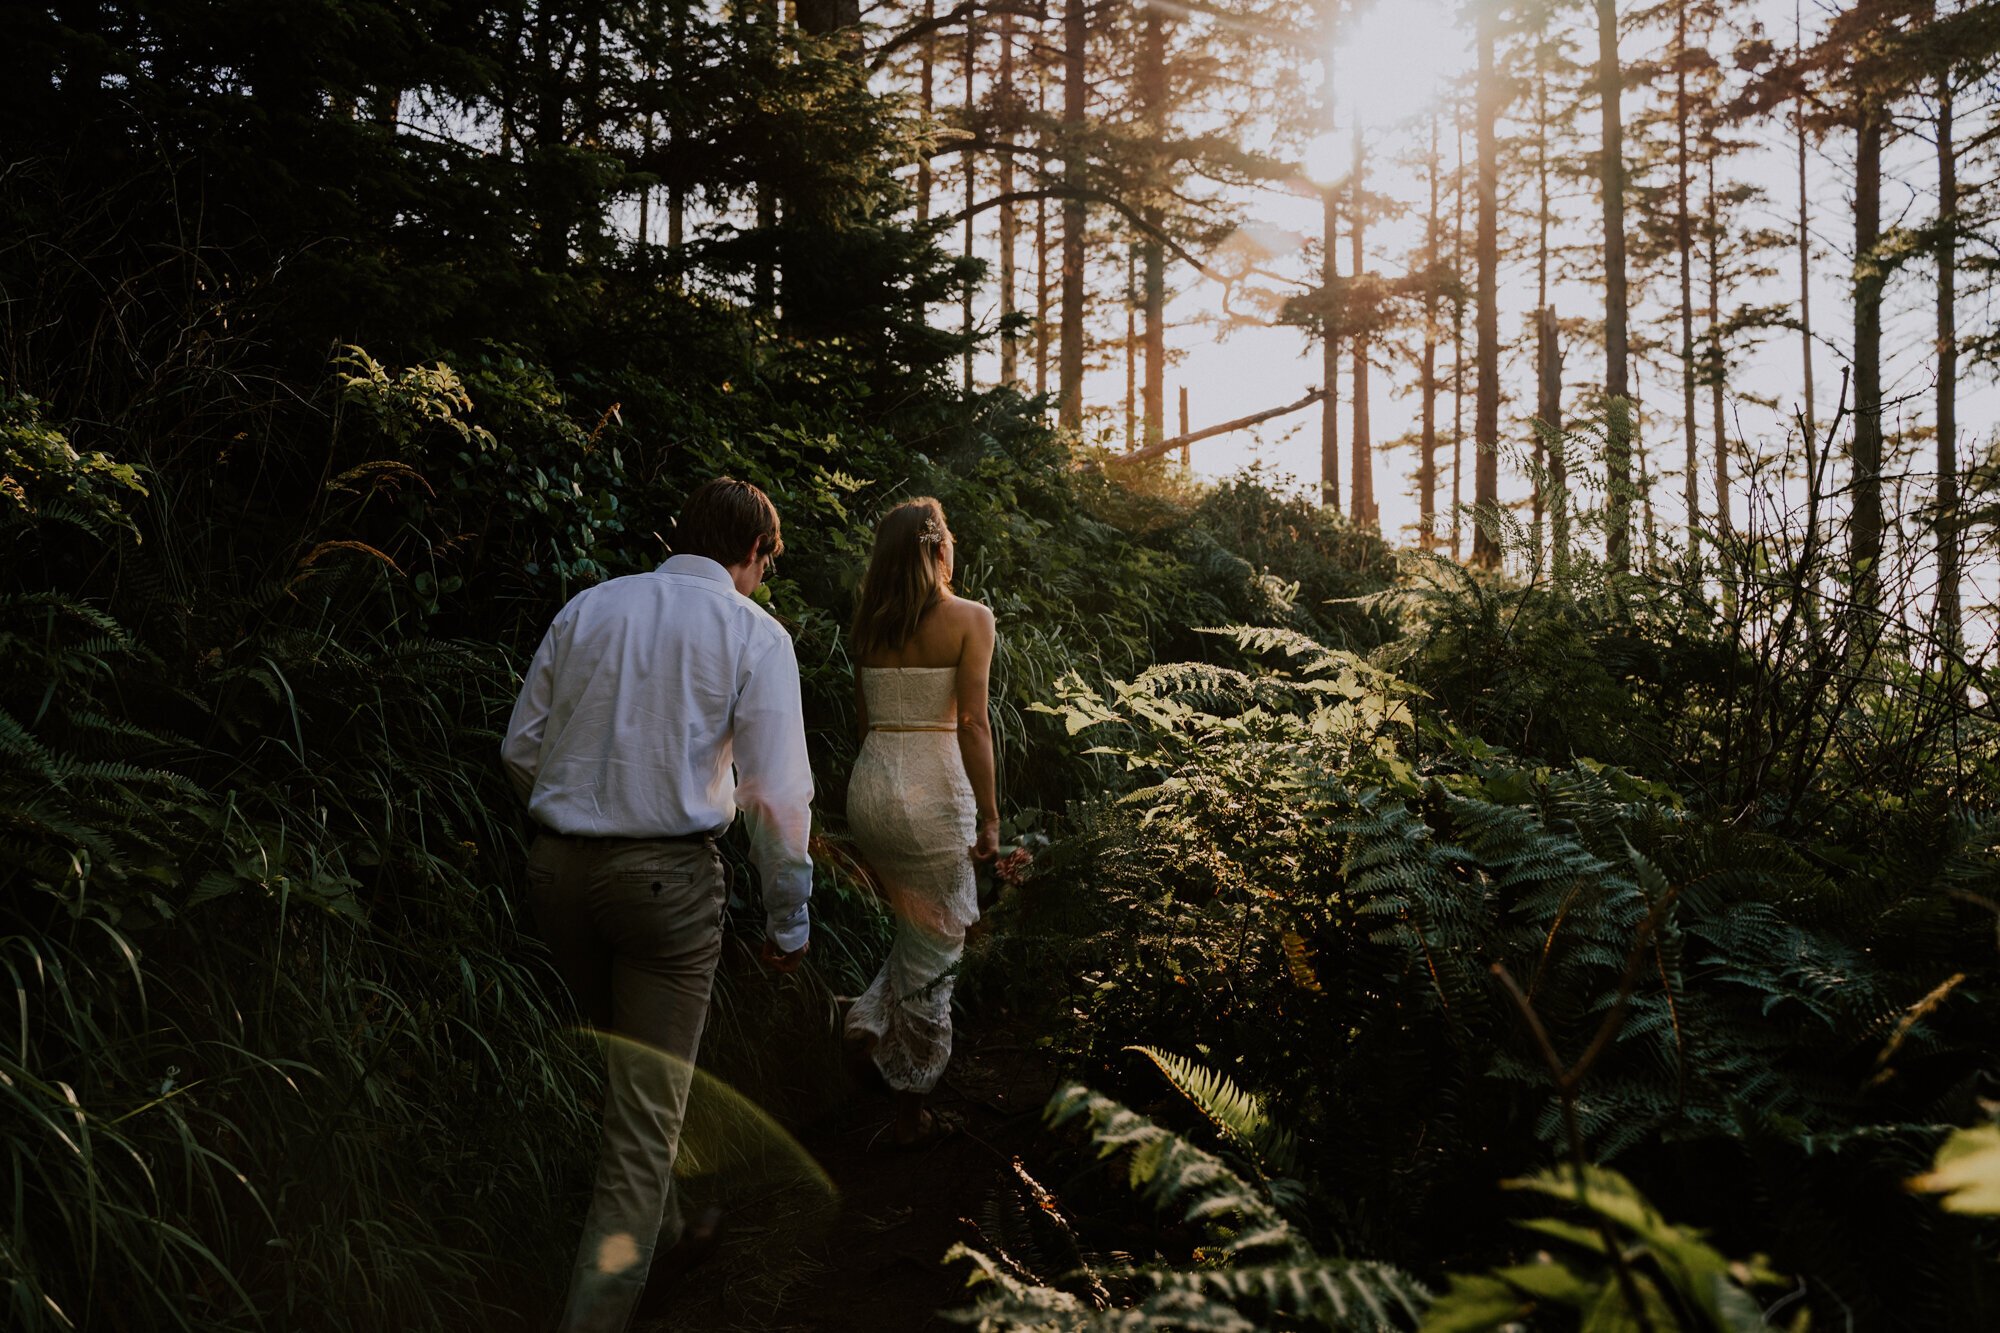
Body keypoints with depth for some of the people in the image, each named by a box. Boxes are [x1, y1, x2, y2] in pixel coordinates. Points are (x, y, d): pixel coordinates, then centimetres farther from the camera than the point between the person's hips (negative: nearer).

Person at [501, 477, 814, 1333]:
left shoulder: (586, 608, 8)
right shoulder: (753, 634, -4)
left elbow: (521, 749, 11)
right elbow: (777, 793, -8)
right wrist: (788, 919, 1)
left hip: (558, 866, 5)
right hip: (668, 876, -5)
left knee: (622, 1065, 24)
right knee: (647, 1109, 4)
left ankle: (662, 1233, 45)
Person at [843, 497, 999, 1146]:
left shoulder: (868, 624, 7)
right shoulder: (970, 619, -8)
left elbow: (864, 718, 12)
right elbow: (973, 725, -12)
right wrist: (989, 815, -7)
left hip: (869, 783, 6)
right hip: (932, 790, -6)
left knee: (918, 926, 29)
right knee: (934, 950, 7)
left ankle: (873, 1018, 11)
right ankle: (911, 1110, 16)